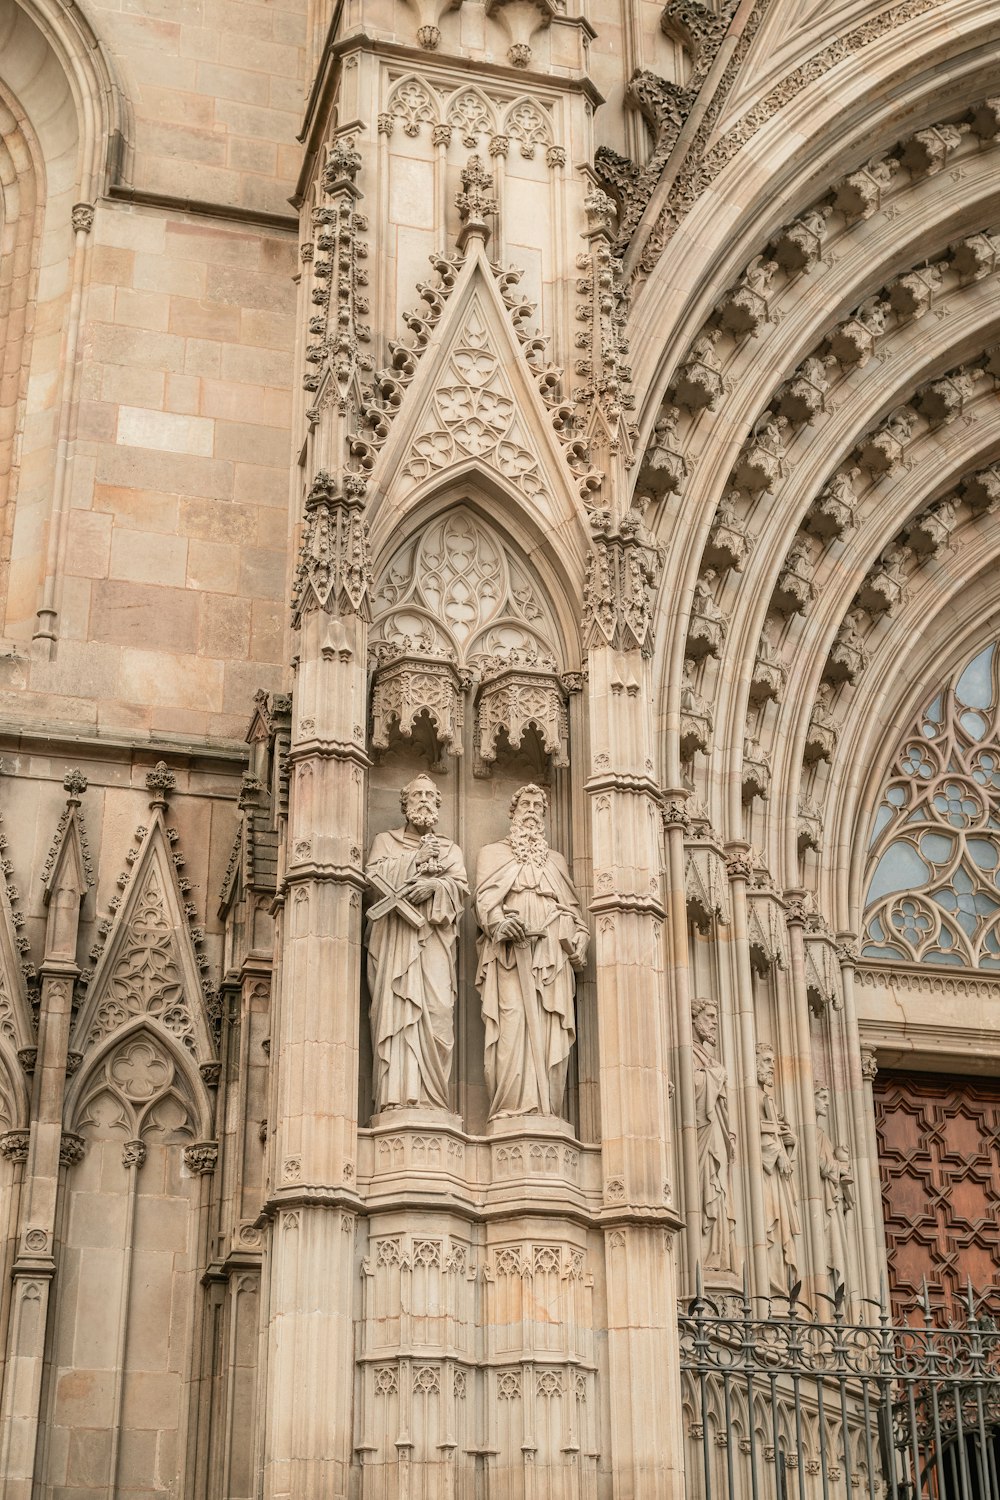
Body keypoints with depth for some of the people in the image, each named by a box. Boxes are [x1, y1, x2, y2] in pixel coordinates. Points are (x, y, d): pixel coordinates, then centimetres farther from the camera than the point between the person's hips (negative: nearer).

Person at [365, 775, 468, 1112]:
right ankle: (397, 1095, -21)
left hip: (435, 937, 1)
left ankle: (431, 1096, -17)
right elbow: (375, 875, 2)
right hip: (394, 937, -1)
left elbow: (460, 887, 7)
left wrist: (433, 885, -11)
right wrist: (416, 860, -4)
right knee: (396, 1008, -15)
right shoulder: (385, 841, 20)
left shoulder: (451, 849, 24)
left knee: (436, 1010, -14)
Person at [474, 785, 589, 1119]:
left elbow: (572, 907, 21)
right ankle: (512, 1107, -23)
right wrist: (499, 920, -19)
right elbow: (485, 897, 3)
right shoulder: (492, 853, 20)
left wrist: (578, 940, 0)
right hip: (509, 950, -3)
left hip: (551, 952, 3)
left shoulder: (556, 860, 29)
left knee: (550, 1029, -9)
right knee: (512, 1024, -17)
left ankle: (545, 1110, -13)